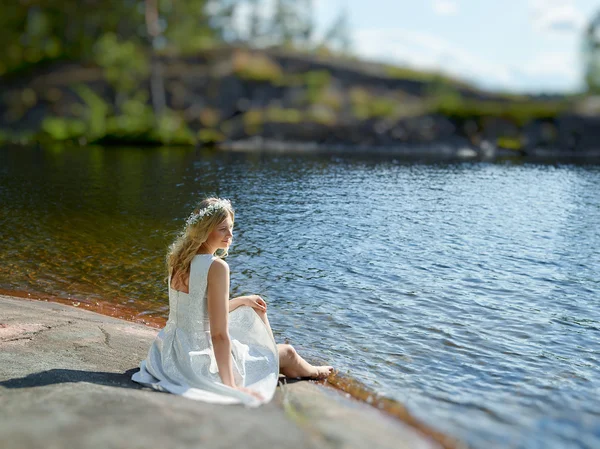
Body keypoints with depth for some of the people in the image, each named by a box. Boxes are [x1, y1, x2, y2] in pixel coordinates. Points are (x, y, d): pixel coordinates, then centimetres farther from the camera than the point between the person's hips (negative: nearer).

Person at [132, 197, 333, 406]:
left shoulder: (179, 259, 1)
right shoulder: (216, 266, -25)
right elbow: (219, 335, -26)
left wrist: (243, 300, 20)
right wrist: (230, 385, -20)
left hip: (173, 352, 9)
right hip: (200, 361, -9)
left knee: (256, 307, 26)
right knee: (288, 353, 13)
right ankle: (309, 371, 48)